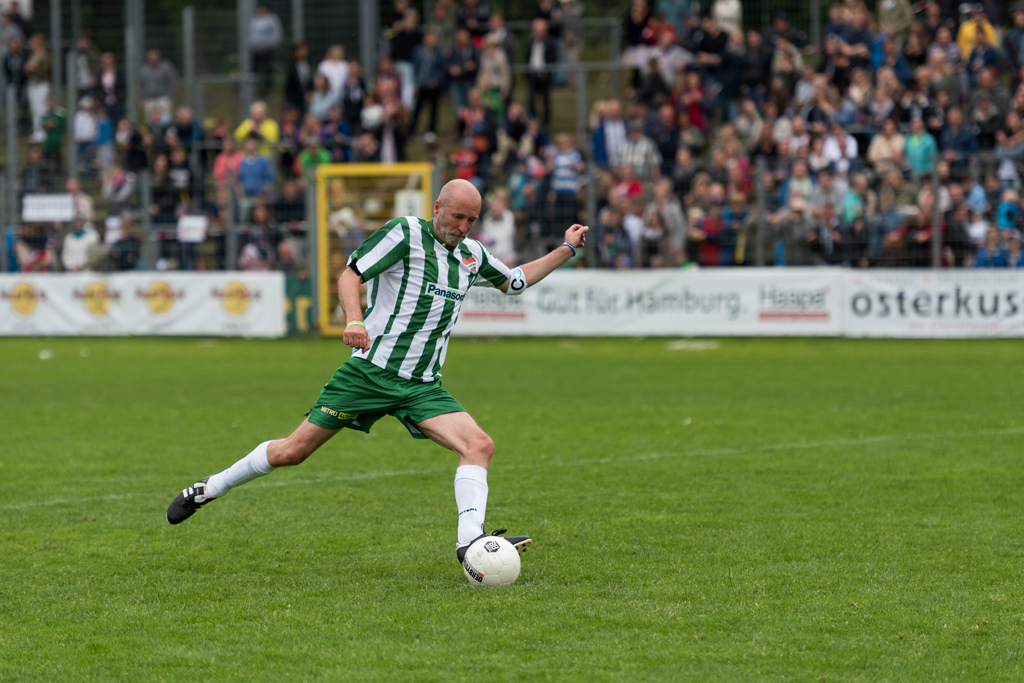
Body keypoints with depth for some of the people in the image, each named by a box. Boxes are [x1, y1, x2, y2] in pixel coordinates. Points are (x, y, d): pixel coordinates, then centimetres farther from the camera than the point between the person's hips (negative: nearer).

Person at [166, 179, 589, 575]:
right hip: (371, 370, -5)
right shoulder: (406, 232, -7)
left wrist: (566, 250, 21)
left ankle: (470, 539, -26)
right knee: (292, 451, -1)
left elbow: (515, 281, 30)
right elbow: (350, 275, -10)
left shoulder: (472, 255, 12)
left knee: (479, 446, -18)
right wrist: (354, 319, -29)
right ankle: (209, 489, 18)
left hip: (423, 386, 5)